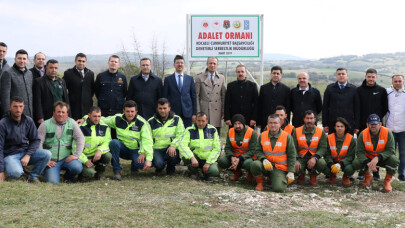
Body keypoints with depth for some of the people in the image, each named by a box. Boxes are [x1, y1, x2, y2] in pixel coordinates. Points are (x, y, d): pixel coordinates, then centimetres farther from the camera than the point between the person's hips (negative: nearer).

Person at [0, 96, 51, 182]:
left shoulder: (28, 121, 3)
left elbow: (35, 140, 5)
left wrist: (28, 155, -13)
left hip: (25, 153, 5)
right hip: (10, 155, -5)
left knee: (47, 154, -21)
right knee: (16, 172, -36)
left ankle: (33, 177, -4)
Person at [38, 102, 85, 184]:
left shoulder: (72, 123, 5)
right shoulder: (45, 125, -1)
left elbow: (80, 138, 1)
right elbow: (38, 143, -3)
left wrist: (76, 155, -10)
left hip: (66, 158, 2)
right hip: (51, 160, -2)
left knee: (77, 167, -28)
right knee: (52, 182, -22)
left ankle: (67, 177, 8)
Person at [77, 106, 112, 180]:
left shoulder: (104, 127, 3)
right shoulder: (81, 128, -7)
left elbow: (107, 142, -5)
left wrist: (100, 150, -27)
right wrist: (85, 161, -17)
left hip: (97, 155, 4)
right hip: (85, 157, -3)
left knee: (108, 155, -29)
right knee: (89, 173, -31)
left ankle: (99, 172, 1)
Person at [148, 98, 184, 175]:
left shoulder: (177, 119, 6)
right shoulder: (151, 122, 8)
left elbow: (180, 135, -3)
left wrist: (173, 145, -21)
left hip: (171, 148, 0)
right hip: (156, 149, 0)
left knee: (173, 155, -35)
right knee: (158, 163, -30)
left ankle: (171, 169, 2)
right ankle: (160, 167, 12)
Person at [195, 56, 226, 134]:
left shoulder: (221, 78, 12)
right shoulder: (199, 77, 2)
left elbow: (224, 95, 12)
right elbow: (196, 96, 0)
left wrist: (223, 110, 6)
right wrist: (198, 112, -5)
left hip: (217, 112, 3)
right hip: (204, 111, -3)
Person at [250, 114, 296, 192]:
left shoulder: (287, 137, -3)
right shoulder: (262, 135, 4)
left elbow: (291, 155, 0)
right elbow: (258, 151, 7)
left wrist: (291, 172, -6)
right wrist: (264, 160, -15)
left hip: (279, 168, -2)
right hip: (266, 165, 2)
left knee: (279, 188, -23)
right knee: (254, 165, -32)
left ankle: (279, 178, 15)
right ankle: (260, 183, -2)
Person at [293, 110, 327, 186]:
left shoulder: (321, 132, -1)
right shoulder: (297, 131, 0)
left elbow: (323, 148, -7)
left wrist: (314, 158, -26)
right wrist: (295, 160, -22)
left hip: (314, 158, 0)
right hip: (301, 158, 0)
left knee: (322, 163, -34)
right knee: (295, 168, -32)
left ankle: (313, 176, 3)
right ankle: (301, 174, 12)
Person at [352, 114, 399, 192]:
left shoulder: (387, 133, -18)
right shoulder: (363, 134, -15)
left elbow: (390, 150, -20)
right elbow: (359, 152, -16)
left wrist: (378, 158, -35)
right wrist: (368, 163, -33)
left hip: (383, 159, -1)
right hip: (368, 159, 1)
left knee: (394, 160, -33)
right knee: (355, 163, -27)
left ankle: (387, 180, -3)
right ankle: (367, 176, 9)